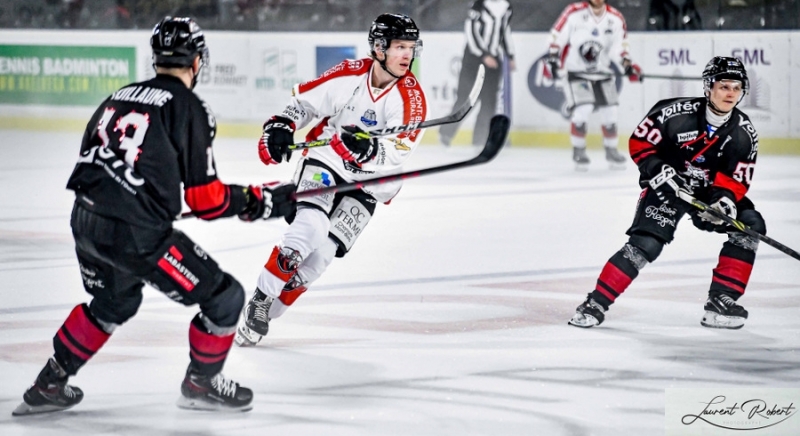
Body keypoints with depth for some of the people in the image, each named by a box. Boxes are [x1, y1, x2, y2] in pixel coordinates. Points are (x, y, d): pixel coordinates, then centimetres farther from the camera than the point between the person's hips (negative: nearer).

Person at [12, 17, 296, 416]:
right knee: (224, 298, 6)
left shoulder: (119, 97, 15)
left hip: (85, 222, 8)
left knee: (115, 302, 34)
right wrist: (259, 201, 6)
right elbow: (205, 199, -8)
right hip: (136, 234, -8)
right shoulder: (189, 109, -6)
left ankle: (48, 385, 37)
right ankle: (201, 383, 23)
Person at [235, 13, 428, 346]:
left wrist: (369, 149, -42)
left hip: (366, 185, 1)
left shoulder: (411, 97, -14)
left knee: (324, 251, -9)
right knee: (310, 227, -24)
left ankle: (265, 315, 4)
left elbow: (396, 154, -23)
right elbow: (304, 100, -1)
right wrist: (281, 126, -16)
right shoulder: (349, 74, -12)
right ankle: (259, 300, -14)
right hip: (324, 163, -1)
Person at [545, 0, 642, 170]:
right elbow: (557, 37, -8)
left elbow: (618, 48, 2)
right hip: (575, 71, -4)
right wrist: (552, 60, -16)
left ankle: (611, 151, 23)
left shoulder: (616, 19, -2)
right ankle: (578, 152, -2)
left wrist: (628, 66, -13)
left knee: (610, 113, 3)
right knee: (582, 110, -18)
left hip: (602, 73, 4)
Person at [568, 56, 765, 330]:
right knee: (645, 243, -22)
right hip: (668, 185, -5)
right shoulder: (677, 113, -21)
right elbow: (639, 142, -13)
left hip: (710, 191, 5)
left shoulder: (744, 132, -9)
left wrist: (725, 198, -27)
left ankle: (721, 301, -9)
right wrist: (659, 172, -25)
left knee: (750, 226, -13)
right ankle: (596, 303, -14)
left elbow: (739, 178, -8)